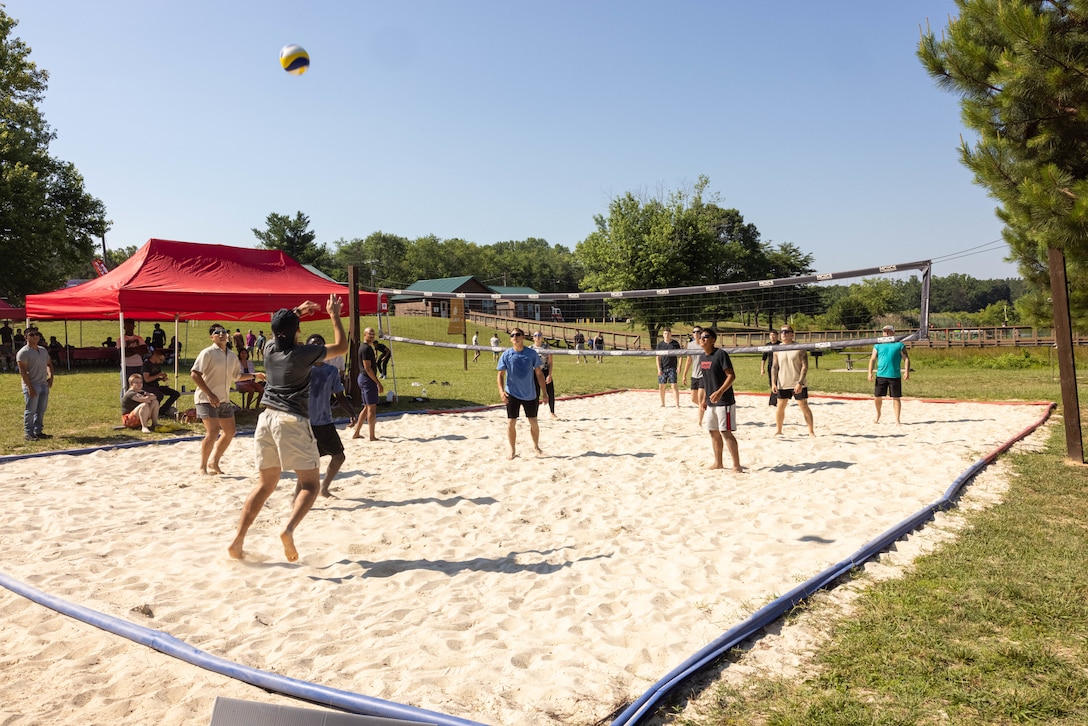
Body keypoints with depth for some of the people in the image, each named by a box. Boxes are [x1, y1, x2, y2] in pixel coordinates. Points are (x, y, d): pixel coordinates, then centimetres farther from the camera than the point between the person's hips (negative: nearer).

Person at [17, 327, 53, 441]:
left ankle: (38, 431, 21)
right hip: (32, 385, -7)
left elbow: (49, 364, 25)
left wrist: (50, 376, 7)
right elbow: (22, 371, -16)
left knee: (41, 410, 12)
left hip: (44, 384, 7)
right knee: (30, 411, -3)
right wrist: (30, 387, -21)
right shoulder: (23, 352, -10)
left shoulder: (43, 350, 13)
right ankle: (28, 433, 4)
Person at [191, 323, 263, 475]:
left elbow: (237, 376, 24)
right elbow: (194, 374, -18)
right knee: (213, 431, -15)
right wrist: (209, 394, -24)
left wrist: (254, 375, 11)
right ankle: (203, 467, 0)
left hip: (224, 400, 8)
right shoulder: (207, 353, -11)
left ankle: (213, 462, 26)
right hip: (207, 399, -8)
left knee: (229, 431, 11)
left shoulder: (232, 356, 11)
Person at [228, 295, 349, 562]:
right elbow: (342, 347, 4)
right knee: (310, 484, -2)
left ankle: (238, 541, 12)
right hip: (292, 420, -6)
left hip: (266, 418, 6)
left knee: (266, 484, 17)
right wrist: (334, 315, 12)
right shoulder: (303, 353, -8)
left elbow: (279, 331, 34)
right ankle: (288, 529, -27)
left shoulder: (269, 349, 8)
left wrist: (295, 312, 40)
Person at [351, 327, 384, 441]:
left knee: (367, 407, 16)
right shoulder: (366, 348, -15)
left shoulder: (363, 346, 17)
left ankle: (356, 434, 20)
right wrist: (378, 383, -20)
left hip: (363, 379, 11)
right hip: (368, 379, -11)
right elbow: (367, 368, -21)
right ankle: (372, 436, -3)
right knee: (372, 407, -6)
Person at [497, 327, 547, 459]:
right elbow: (501, 374, -3)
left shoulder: (532, 353, -3)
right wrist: (501, 391, -18)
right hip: (512, 394, 0)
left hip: (530, 394, 1)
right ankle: (513, 450, 17)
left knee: (533, 422, 8)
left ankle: (536, 446, 31)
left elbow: (539, 373, 2)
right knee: (511, 423, 0)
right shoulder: (506, 355, -4)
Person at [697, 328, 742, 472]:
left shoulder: (720, 354, -14)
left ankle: (737, 465, -3)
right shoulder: (702, 357, 10)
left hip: (724, 401, -8)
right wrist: (705, 398, 19)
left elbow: (732, 376, -19)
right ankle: (718, 463, 26)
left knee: (726, 432, -9)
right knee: (713, 432, 14)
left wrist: (720, 392, -29)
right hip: (711, 402, 9)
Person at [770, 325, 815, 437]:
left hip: (798, 384, -3)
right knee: (780, 407, 10)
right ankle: (778, 430, 26)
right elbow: (774, 367, 6)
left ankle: (811, 431, 9)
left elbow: (805, 366, -11)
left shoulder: (799, 348, -7)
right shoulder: (777, 349, 4)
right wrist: (773, 383, -3)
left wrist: (800, 383, -19)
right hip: (782, 384, 4)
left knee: (804, 406, -1)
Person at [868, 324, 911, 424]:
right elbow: (873, 359, 8)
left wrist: (907, 371, -11)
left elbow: (906, 359, 2)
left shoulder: (899, 345, 5)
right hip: (881, 375, 2)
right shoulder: (878, 345, 10)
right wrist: (870, 372, -4)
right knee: (877, 397, 3)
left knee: (896, 397, 0)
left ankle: (897, 419, 8)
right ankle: (878, 414, 28)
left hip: (895, 376, -2)